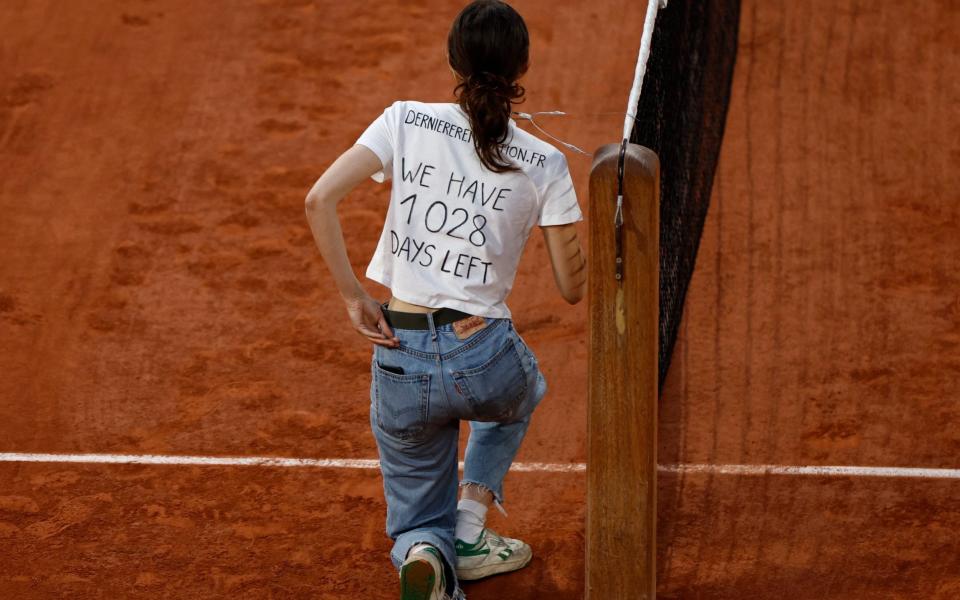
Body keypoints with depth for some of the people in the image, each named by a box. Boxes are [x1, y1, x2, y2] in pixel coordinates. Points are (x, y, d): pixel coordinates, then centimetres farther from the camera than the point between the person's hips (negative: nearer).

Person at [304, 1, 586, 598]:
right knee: (519, 393, 39)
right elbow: (574, 288, 3)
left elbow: (320, 199, -11)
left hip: (400, 363, 1)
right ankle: (470, 532, 22)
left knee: (419, 517, 22)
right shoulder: (544, 165, -2)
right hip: (486, 358, -1)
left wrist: (353, 296, -3)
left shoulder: (406, 120, 0)